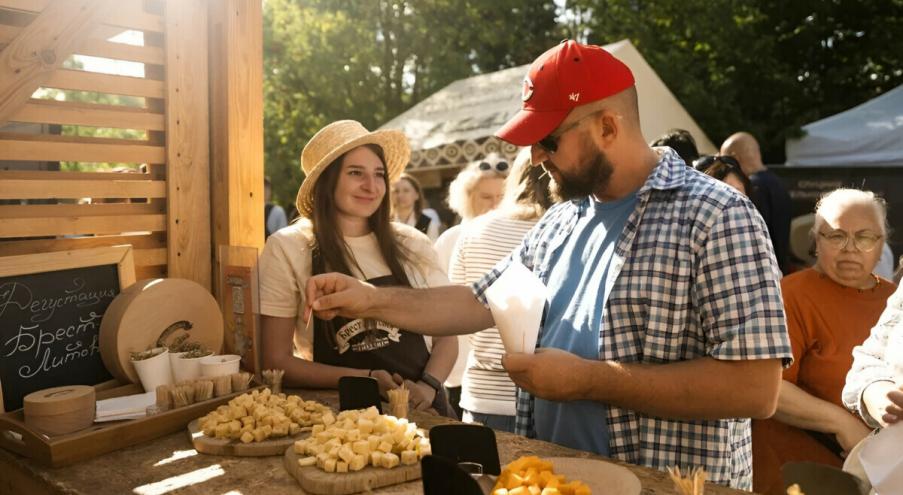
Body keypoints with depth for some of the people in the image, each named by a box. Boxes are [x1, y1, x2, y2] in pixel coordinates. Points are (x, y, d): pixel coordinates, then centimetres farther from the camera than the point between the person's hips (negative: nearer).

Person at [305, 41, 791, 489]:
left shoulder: (716, 218, -16)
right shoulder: (559, 224, 6)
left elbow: (755, 389, -22)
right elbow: (480, 303, 10)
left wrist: (586, 380, -22)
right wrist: (372, 299, 0)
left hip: (665, 483, -6)